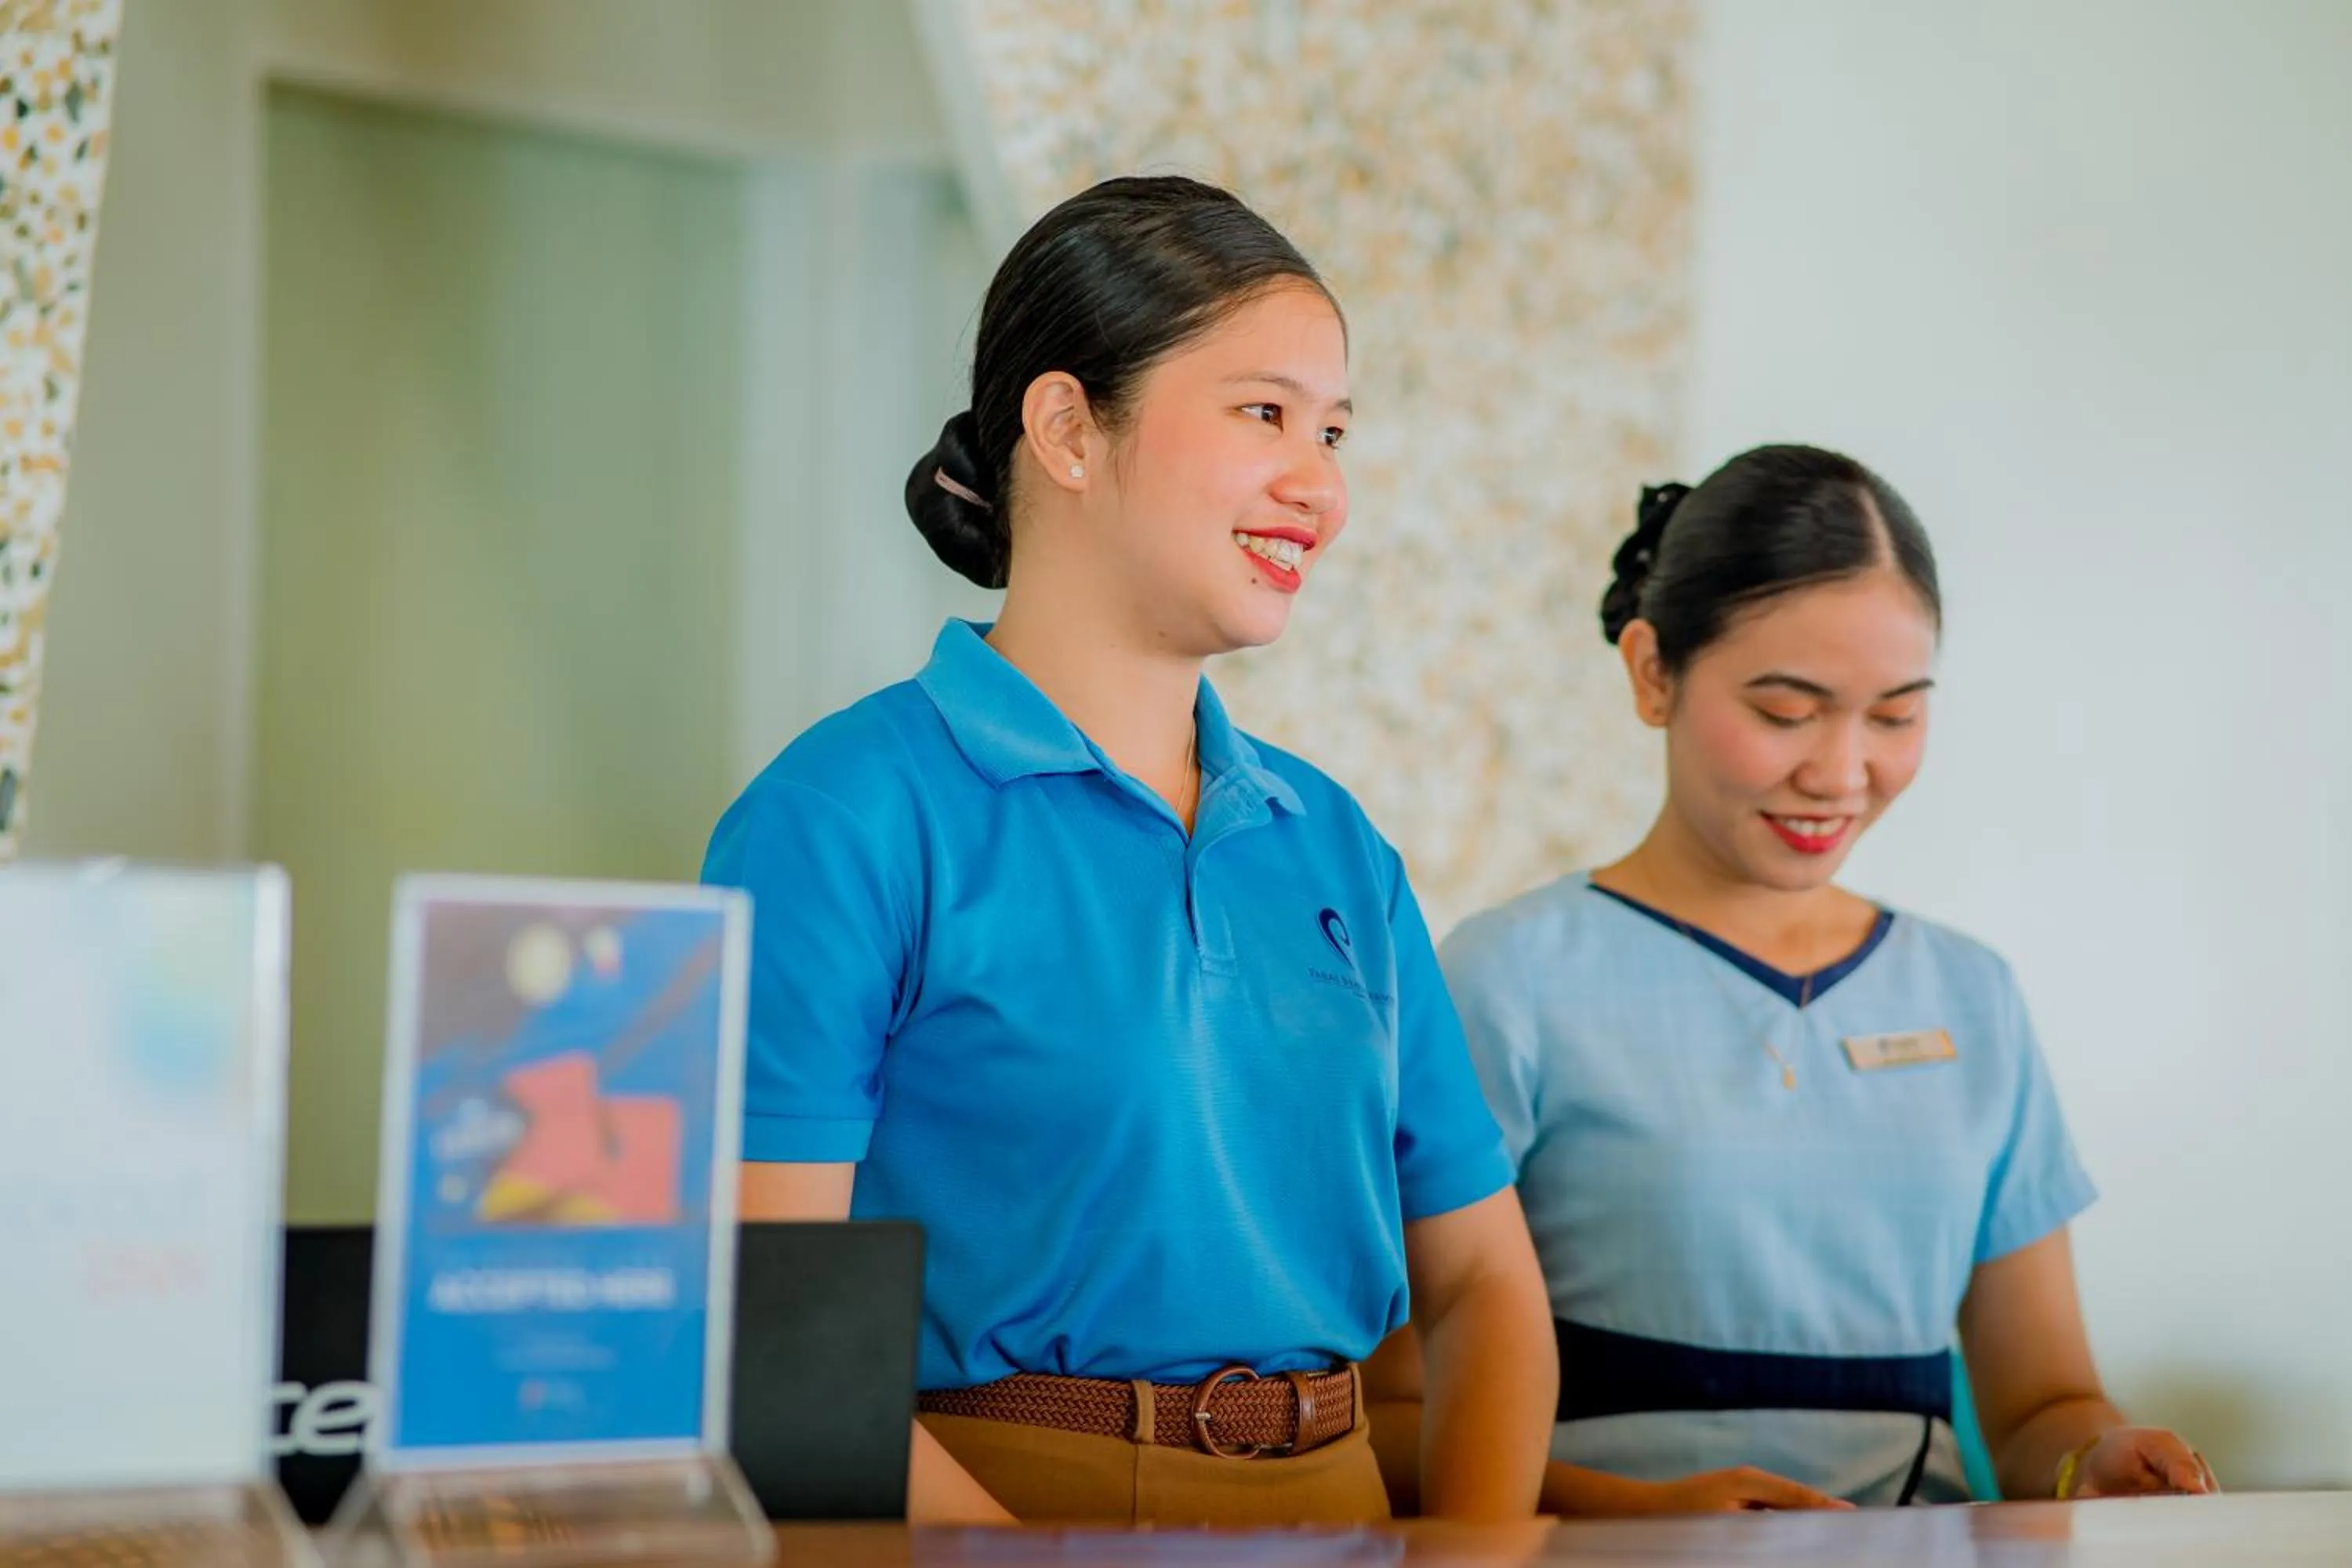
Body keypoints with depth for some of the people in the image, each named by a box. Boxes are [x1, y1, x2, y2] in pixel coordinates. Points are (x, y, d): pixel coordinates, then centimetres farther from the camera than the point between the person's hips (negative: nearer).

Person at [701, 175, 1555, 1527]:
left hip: (1331, 1507, 6)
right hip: (980, 1504, -5)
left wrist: (1479, 1550, -1)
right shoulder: (852, 817, -5)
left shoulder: (1333, 844, 15)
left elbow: (1483, 1277, 17)